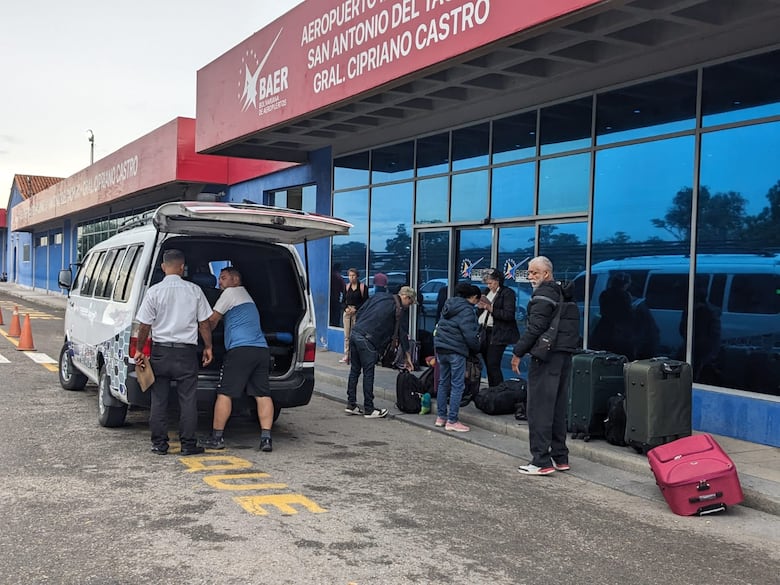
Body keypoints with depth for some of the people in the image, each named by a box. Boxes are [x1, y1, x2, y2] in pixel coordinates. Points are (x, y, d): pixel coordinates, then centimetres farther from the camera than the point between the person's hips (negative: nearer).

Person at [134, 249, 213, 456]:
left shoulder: (154, 291, -5)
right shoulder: (194, 290, -2)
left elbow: (144, 325, -3)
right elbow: (204, 323, 2)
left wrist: (139, 350, 9)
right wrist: (208, 347, 14)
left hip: (160, 351, 0)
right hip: (186, 353, 0)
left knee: (159, 400, 9)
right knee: (188, 400, 6)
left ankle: (159, 444, 12)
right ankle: (188, 444, 8)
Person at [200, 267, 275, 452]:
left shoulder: (231, 293, 6)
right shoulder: (247, 296, 32)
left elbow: (213, 320, 8)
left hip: (241, 349, -8)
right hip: (262, 349, 8)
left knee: (224, 393, -1)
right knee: (263, 394, 2)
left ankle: (217, 437, 3)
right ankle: (266, 438, -3)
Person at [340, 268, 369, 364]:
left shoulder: (362, 287, -4)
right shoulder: (347, 286, 10)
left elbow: (365, 302, -5)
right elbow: (344, 300, 14)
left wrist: (356, 309, -14)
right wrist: (346, 308, -5)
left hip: (357, 313, -4)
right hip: (347, 312, 4)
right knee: (346, 335, 5)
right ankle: (346, 356, 8)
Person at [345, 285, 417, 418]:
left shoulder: (379, 296, 18)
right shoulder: (401, 309, 1)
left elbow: (360, 312, 17)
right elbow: (403, 333, 6)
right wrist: (408, 357, 13)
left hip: (354, 334, 7)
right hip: (368, 340, -7)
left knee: (354, 371, 13)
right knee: (368, 374, 0)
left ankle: (351, 404, 20)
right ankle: (369, 410, 6)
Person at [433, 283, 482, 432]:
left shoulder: (449, 306, 14)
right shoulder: (466, 311, -13)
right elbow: (470, 335, -16)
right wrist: (477, 348, 0)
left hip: (441, 347, 8)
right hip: (456, 351, -8)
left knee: (443, 382, 16)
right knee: (457, 385, -2)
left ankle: (441, 417, 22)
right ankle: (452, 421, 0)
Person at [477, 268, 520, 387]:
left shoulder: (508, 293, -6)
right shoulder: (488, 292, 15)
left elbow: (509, 315, -15)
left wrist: (491, 308, -19)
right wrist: (481, 307, 2)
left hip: (498, 334, -7)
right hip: (485, 332, 7)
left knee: (493, 365, -11)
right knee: (488, 364, 8)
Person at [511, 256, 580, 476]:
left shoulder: (543, 295, -11)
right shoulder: (565, 295, 17)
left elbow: (535, 328, -19)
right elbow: (571, 328, 17)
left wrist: (518, 353, -13)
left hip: (546, 358, -9)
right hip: (565, 357, 9)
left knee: (539, 408, -6)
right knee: (558, 407, 15)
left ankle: (541, 461, -6)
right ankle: (560, 457, 21)